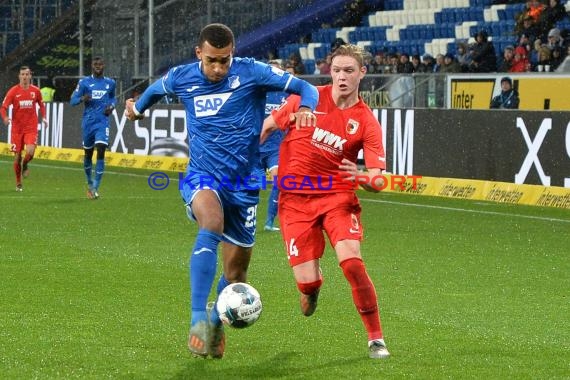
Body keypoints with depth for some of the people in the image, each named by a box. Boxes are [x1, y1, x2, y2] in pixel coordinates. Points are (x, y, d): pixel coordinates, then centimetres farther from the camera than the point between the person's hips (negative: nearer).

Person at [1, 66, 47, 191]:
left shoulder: (35, 91, 2)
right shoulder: (13, 91, -4)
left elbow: (41, 105, 19)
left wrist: (43, 117, 5)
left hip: (31, 128, 0)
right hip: (17, 128, 0)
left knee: (30, 152, -21)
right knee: (17, 156, 3)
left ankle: (25, 165, 14)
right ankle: (18, 183, 20)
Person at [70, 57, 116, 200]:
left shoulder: (110, 83, 8)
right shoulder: (84, 82, 1)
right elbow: (73, 100, 0)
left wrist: (111, 106, 4)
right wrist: (82, 99, -21)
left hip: (103, 122, 0)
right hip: (88, 122, 0)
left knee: (101, 152, -16)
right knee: (88, 153, 11)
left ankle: (95, 188, -15)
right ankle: (90, 183, 35)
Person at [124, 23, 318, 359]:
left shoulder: (251, 72, -8)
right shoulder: (181, 78, -1)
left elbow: (305, 88, -9)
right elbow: (155, 90, 23)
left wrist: (305, 109, -31)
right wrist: (138, 109, 41)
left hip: (243, 180, 1)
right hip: (202, 175, -1)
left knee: (236, 268, 8)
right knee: (211, 226, -35)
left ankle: (216, 323, 38)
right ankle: (198, 319, -38)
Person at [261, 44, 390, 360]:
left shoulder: (366, 122, -5)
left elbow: (378, 180, -10)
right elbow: (268, 126, 13)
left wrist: (364, 177, -32)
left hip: (338, 196, 0)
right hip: (295, 199, 1)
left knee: (351, 261, -23)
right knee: (307, 281, -9)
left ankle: (375, 339, -7)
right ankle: (312, 288, 34)